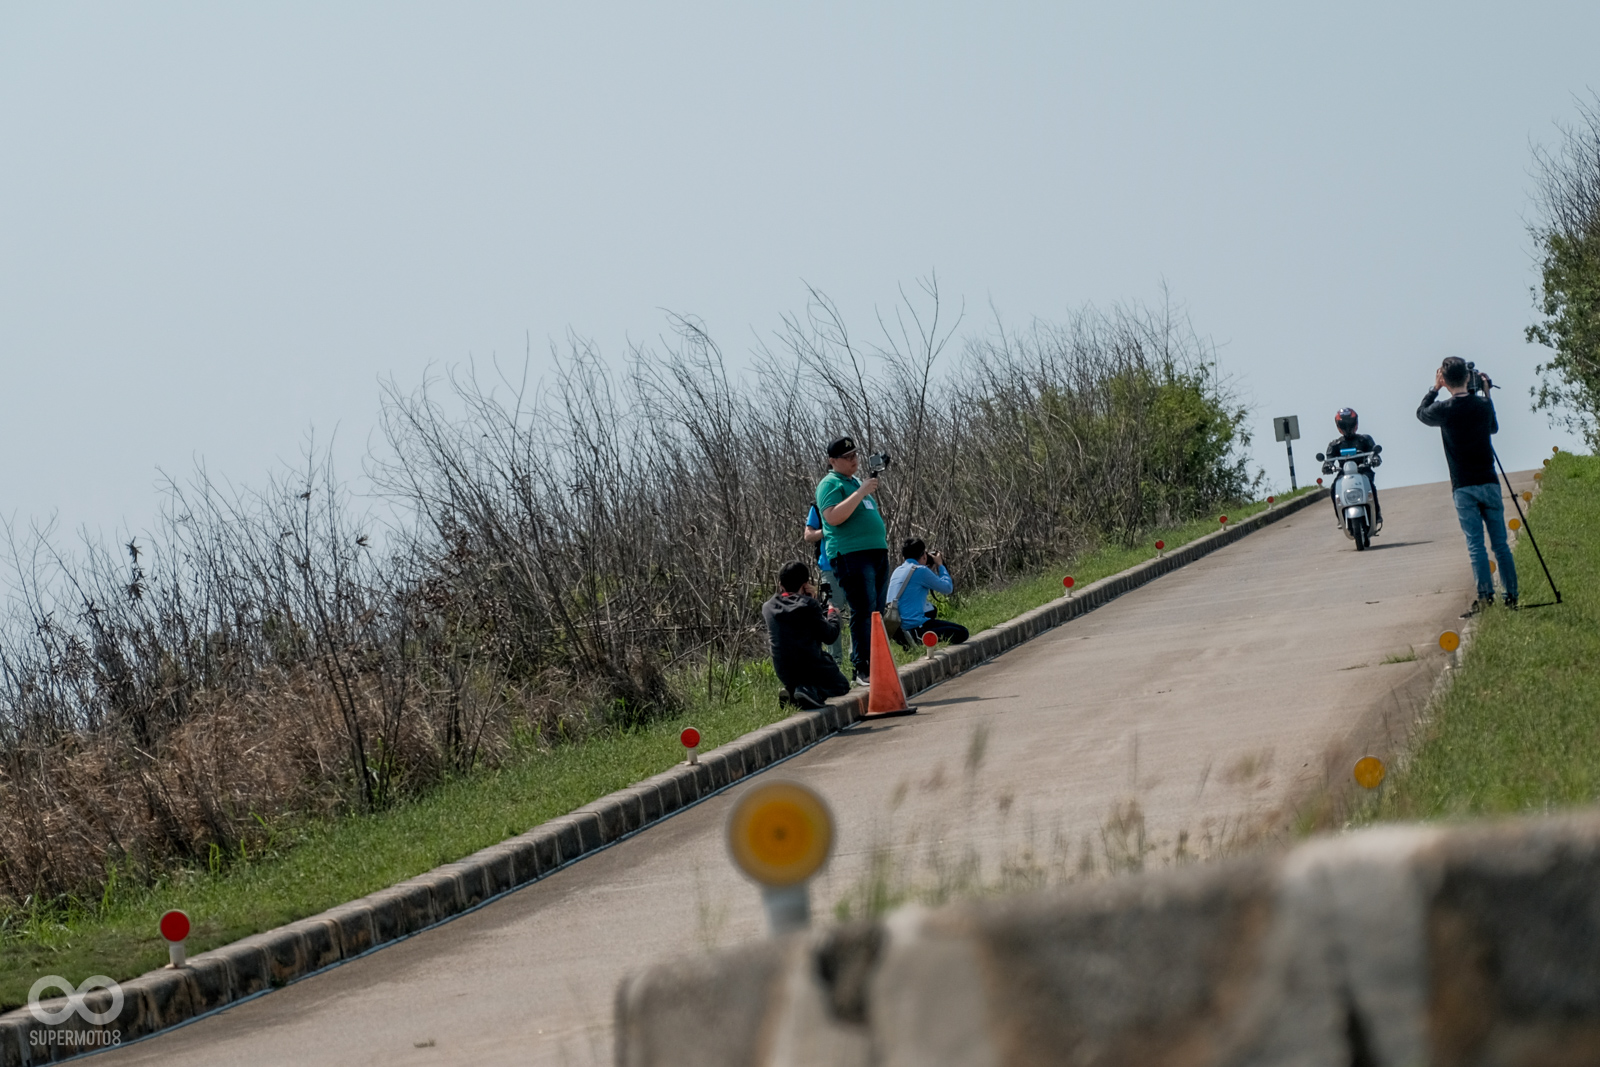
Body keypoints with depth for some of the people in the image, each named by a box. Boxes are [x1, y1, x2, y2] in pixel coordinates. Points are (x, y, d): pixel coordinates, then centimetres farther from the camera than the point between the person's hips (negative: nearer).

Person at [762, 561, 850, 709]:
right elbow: (830, 636, -8)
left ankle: (792, 692, 2)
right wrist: (833, 614, 11)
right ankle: (811, 691, -13)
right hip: (811, 667, -6)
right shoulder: (808, 604, -13)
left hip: (784, 673, 6)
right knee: (841, 686, 19)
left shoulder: (767, 608, 2)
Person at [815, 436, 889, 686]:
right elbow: (833, 517, -21)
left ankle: (877, 666, 11)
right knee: (863, 613, -13)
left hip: (877, 553, 9)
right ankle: (863, 670, -13)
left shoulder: (857, 482, 23)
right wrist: (861, 492, -20)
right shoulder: (830, 484, -5)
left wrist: (884, 539, 21)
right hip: (852, 555, -9)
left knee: (876, 613, 8)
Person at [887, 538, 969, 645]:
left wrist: (930, 568, 26)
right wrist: (940, 565, 12)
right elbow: (948, 588, -2)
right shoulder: (920, 570, -10)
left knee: (932, 610, 37)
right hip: (913, 624, -9)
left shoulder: (898, 571, 14)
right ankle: (917, 637, -18)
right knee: (962, 632, -9)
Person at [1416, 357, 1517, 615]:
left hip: (1464, 487, -2)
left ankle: (1486, 595, -13)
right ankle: (1511, 596, 6)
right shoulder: (1483, 405, 0)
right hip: (1489, 483, 2)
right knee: (1500, 543, 7)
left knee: (1475, 544, -3)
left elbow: (1421, 413, 15)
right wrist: (1486, 393, 23)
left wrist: (1435, 388, 21)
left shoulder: (1443, 409, -8)